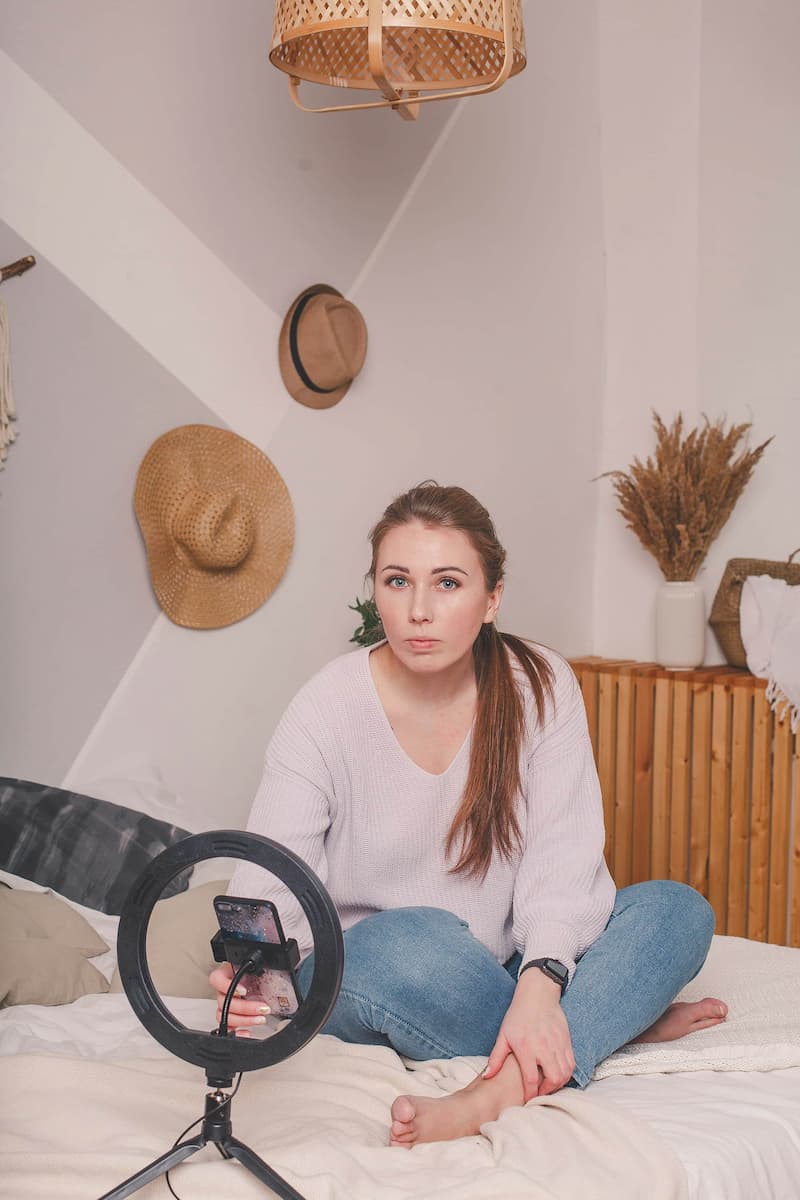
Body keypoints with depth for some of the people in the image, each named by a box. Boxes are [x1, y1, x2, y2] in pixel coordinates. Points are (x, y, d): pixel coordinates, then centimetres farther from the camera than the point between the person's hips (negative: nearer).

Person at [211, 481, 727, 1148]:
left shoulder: (540, 686, -7)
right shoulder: (327, 711, -13)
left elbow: (561, 856, -16)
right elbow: (272, 883, -19)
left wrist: (539, 981, -34)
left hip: (506, 965, 3)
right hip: (360, 982, -2)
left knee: (678, 909, -19)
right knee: (408, 942, -37)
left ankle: (499, 1092, -36)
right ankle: (617, 1020, -15)